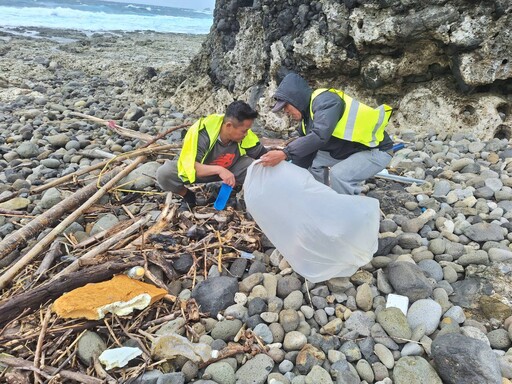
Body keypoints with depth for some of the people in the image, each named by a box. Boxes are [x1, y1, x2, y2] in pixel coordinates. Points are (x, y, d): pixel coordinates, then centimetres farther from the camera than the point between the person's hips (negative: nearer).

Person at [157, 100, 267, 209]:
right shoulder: (202, 133, -36)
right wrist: (219, 170, -53)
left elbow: (262, 154, -7)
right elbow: (189, 166, -42)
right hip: (198, 171, -2)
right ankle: (188, 197, 0)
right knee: (163, 173, -30)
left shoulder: (245, 135, -22)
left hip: (228, 170, 2)